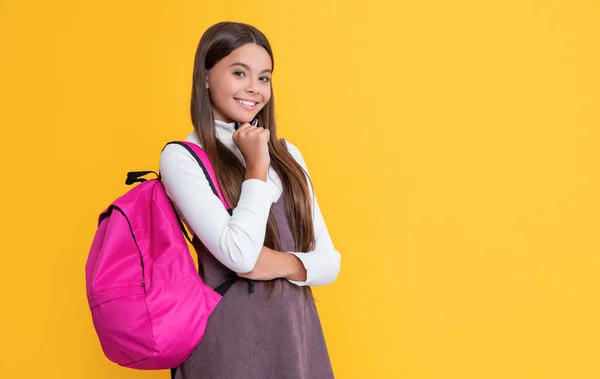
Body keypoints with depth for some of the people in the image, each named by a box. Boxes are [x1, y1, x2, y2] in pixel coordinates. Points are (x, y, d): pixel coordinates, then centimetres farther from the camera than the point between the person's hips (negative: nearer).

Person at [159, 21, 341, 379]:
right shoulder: (181, 157, -8)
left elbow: (330, 261, 6)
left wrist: (285, 263, -14)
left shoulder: (287, 154, 7)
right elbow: (239, 255, -20)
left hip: (299, 333, 5)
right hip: (228, 337, -5)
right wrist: (257, 168, -11)